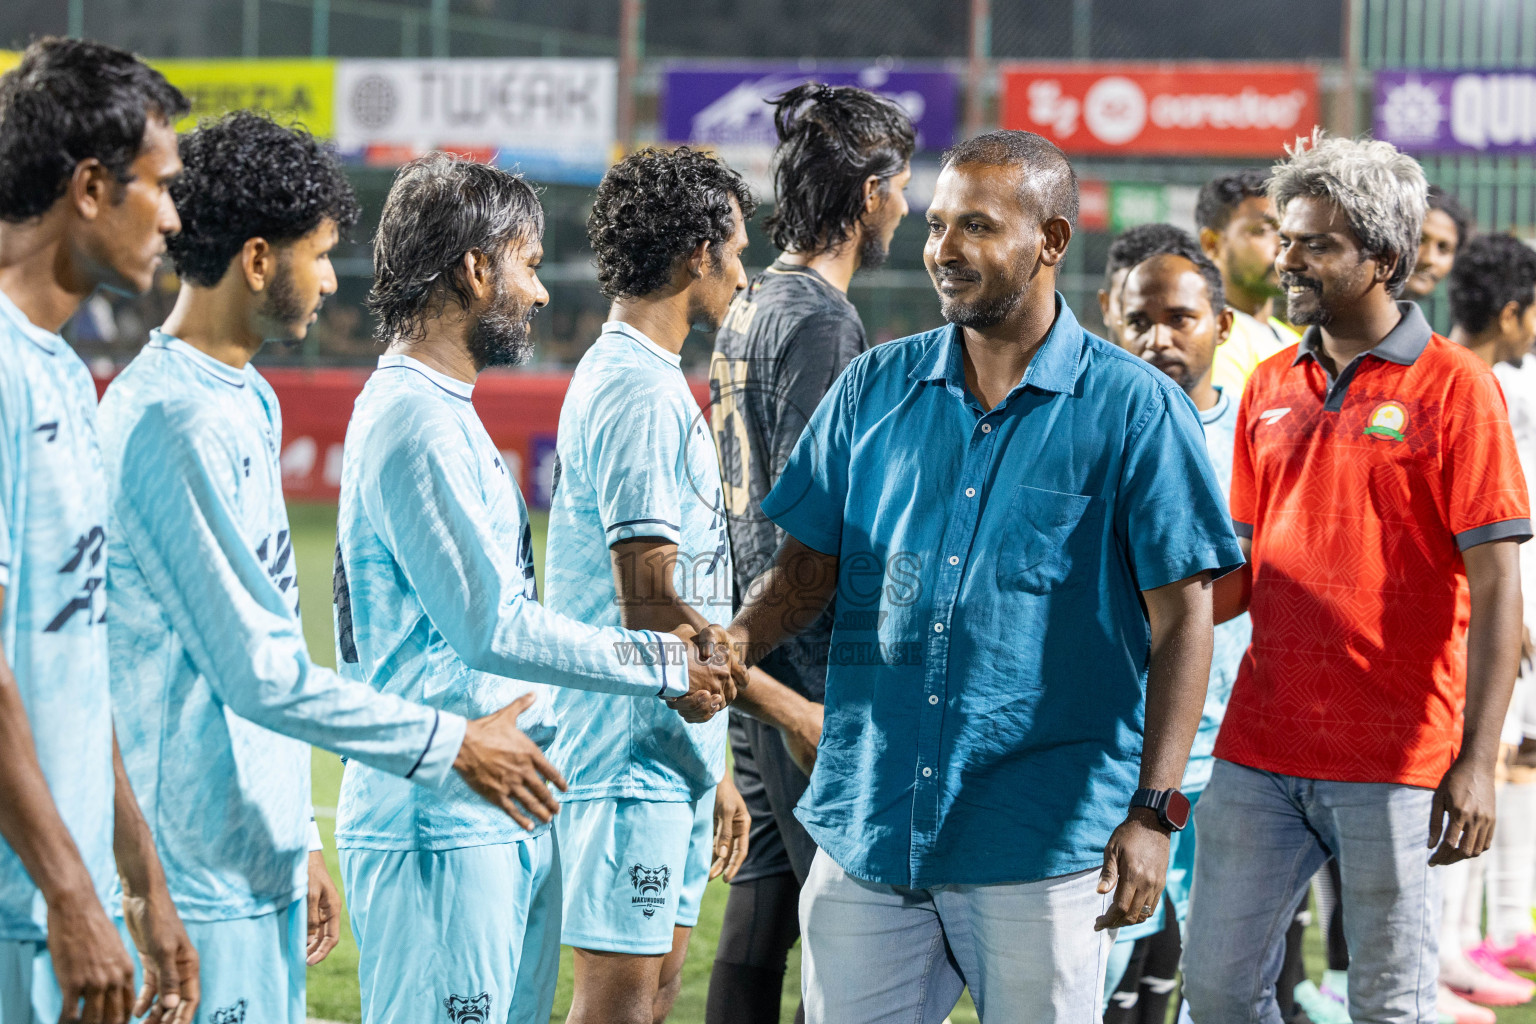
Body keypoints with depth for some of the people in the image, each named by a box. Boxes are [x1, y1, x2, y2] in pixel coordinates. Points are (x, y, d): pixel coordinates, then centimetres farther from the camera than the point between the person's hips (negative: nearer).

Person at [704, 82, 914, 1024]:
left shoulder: (750, 310, 15)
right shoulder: (821, 322, -15)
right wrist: (826, 698, -18)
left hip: (753, 661, 10)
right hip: (810, 665, -10)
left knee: (761, 902, 12)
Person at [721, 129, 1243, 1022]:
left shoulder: (1135, 410, -3)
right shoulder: (876, 390, 9)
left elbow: (1181, 619, -4)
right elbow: (812, 564, 14)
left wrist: (1154, 812, -11)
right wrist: (735, 644, -8)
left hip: (1044, 841, -4)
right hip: (868, 830, 4)